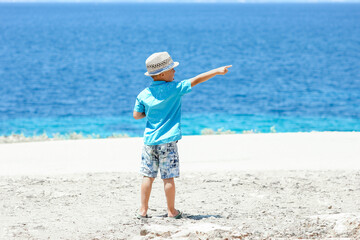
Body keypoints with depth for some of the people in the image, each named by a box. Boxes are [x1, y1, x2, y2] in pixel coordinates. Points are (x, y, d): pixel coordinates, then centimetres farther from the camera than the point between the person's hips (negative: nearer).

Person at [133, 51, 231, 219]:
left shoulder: (143, 95, 1)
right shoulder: (174, 89, -10)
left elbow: (136, 115, 7)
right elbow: (196, 80, -8)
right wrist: (217, 71, -2)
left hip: (149, 141, 4)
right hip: (167, 142, -4)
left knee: (148, 176, 10)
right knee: (168, 177, 3)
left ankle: (143, 210, 11)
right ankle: (171, 211, 11)